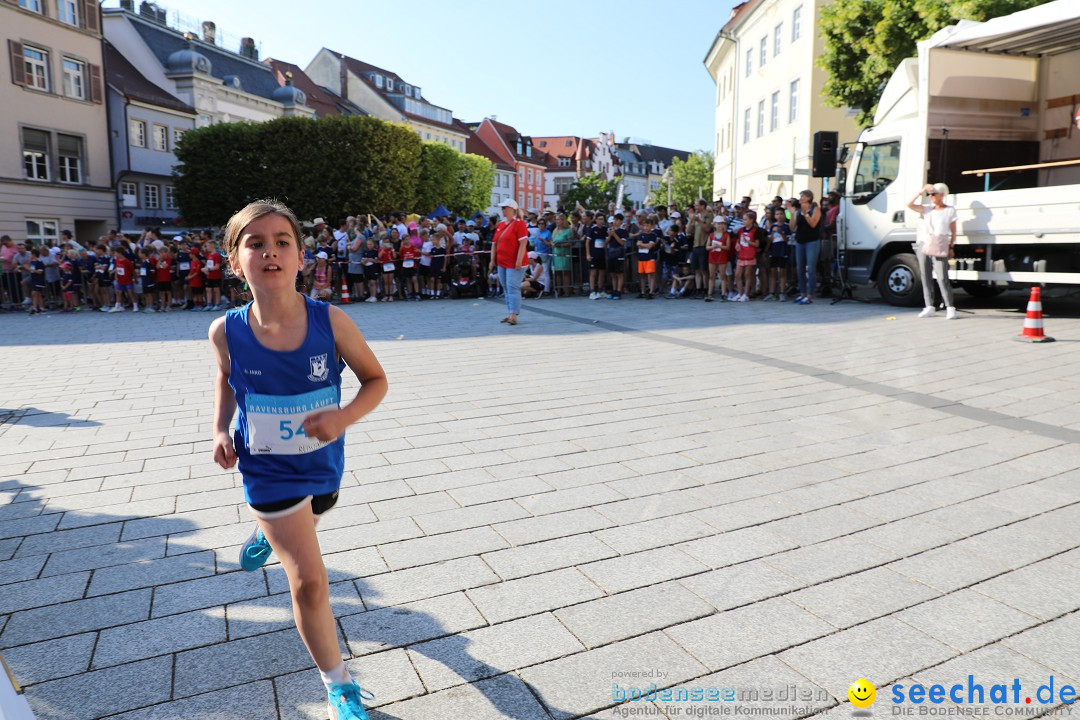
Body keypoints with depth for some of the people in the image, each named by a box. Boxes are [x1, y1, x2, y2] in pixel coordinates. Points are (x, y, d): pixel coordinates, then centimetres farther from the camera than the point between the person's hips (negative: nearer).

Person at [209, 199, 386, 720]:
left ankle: (264, 532, 71)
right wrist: (221, 430, -7)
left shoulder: (330, 321, -22)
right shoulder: (227, 331, -18)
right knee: (309, 581, -5)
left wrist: (344, 417, -27)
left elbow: (375, 379, -10)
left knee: (300, 532, 32)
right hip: (269, 471, -2)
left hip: (324, 462, 2)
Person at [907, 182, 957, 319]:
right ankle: (929, 307, 13)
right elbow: (910, 205, 3)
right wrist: (921, 191, -2)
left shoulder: (950, 210, 5)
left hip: (939, 248, -4)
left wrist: (951, 248, -3)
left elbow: (953, 232, 4)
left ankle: (950, 308, -4)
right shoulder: (927, 209, 13)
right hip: (923, 244, 4)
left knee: (942, 279, -10)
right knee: (926, 277, 6)